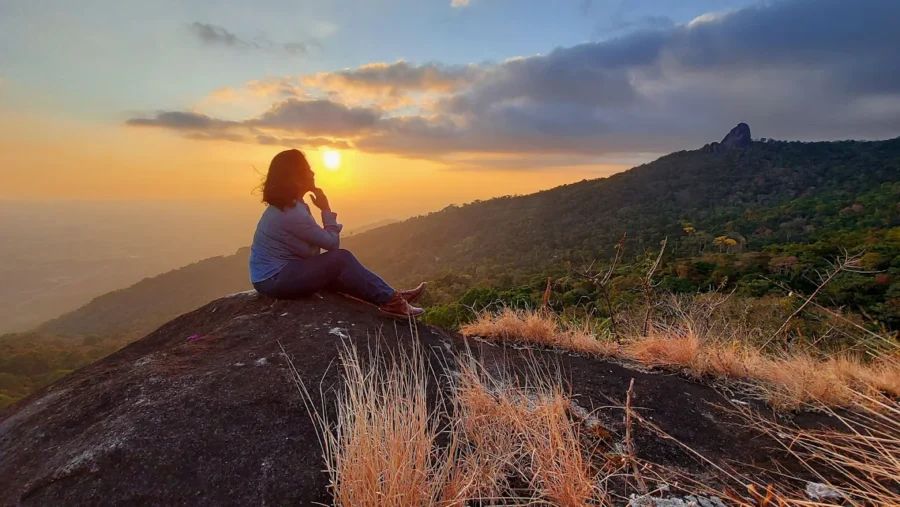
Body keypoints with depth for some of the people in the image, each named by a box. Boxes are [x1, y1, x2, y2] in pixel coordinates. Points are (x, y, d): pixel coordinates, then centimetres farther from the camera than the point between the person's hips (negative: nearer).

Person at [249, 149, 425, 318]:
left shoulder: (282, 205, 8)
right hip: (275, 279, -10)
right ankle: (390, 301, -12)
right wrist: (326, 209, -8)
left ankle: (390, 296, 1)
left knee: (339, 273, 5)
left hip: (273, 273, 10)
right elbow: (332, 243, -15)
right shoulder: (293, 213, -23)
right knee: (342, 259, -17)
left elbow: (311, 246, 8)